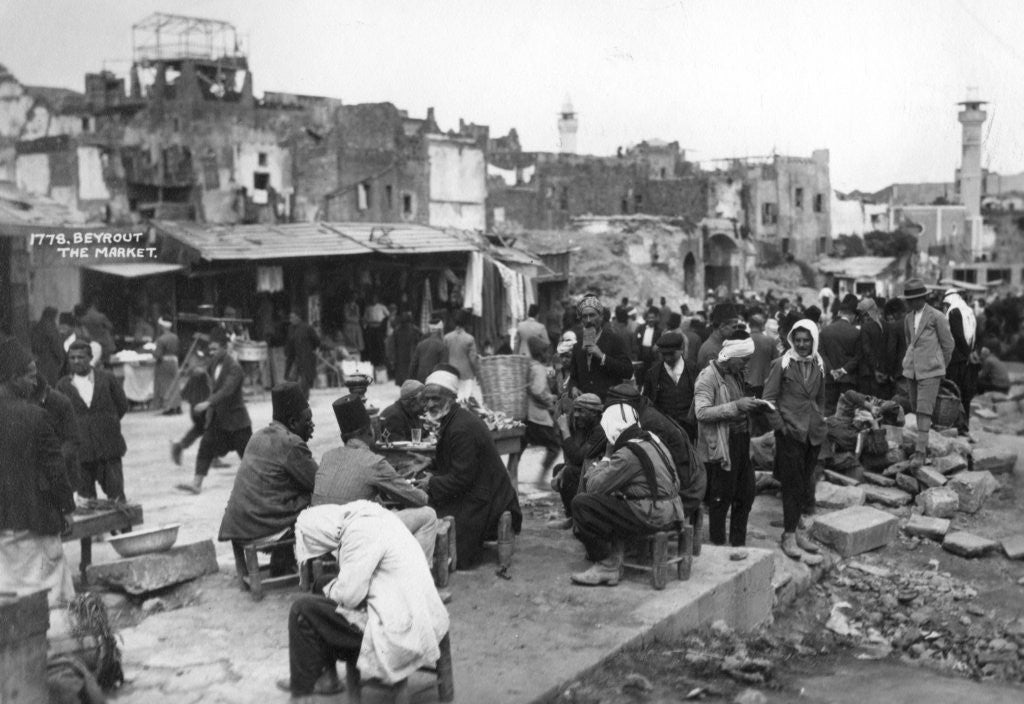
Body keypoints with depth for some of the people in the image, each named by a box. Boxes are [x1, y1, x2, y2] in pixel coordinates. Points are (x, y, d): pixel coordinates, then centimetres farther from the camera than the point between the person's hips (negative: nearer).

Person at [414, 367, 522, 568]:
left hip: (482, 501, -10)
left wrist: (432, 484, -12)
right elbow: (449, 464, 20)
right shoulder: (451, 420, 10)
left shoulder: (462, 428, -23)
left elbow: (461, 478, -22)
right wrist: (429, 469, 5)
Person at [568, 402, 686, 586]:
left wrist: (601, 465, 9)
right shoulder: (652, 440, 13)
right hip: (671, 511, 10)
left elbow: (594, 487, -14)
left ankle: (606, 566, -2)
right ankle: (614, 563, 16)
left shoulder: (628, 454, -16)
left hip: (651, 517, -10)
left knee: (581, 504, -9)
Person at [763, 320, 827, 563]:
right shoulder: (782, 364, -8)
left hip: (814, 433, 5)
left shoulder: (818, 365, 7)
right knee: (792, 485, -3)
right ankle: (789, 536, 5)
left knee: (805, 481, 10)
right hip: (790, 434, -5)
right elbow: (768, 398, -7)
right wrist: (780, 426, -11)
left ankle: (798, 530, 21)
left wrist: (819, 420, 12)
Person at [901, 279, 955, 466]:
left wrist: (940, 367, 8)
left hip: (930, 371, -6)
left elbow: (948, 344, -1)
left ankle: (920, 451, -11)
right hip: (912, 370, 6)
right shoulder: (908, 318, 10)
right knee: (916, 408, 8)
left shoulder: (937, 317, -9)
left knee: (924, 410, -11)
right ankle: (925, 447, 17)